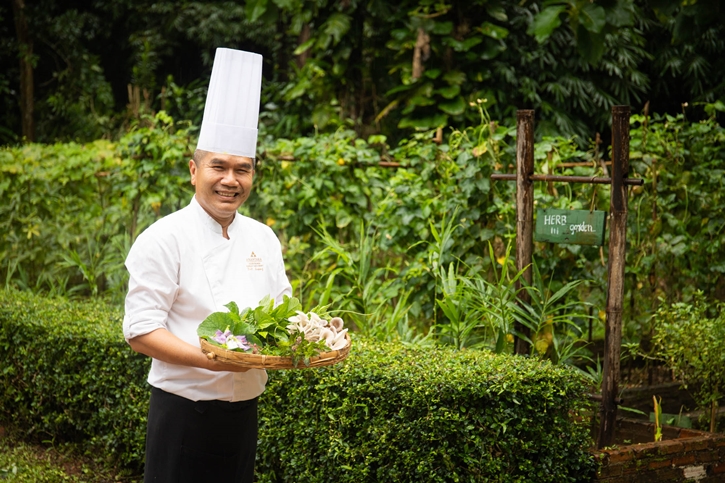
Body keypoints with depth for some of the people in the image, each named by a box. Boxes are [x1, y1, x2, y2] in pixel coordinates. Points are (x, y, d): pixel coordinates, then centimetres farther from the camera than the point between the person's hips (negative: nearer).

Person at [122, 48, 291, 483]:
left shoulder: (263, 239, 8)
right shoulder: (166, 239, -10)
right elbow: (141, 331, -14)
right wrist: (210, 360, -27)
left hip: (243, 410, 6)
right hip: (184, 411, -6)